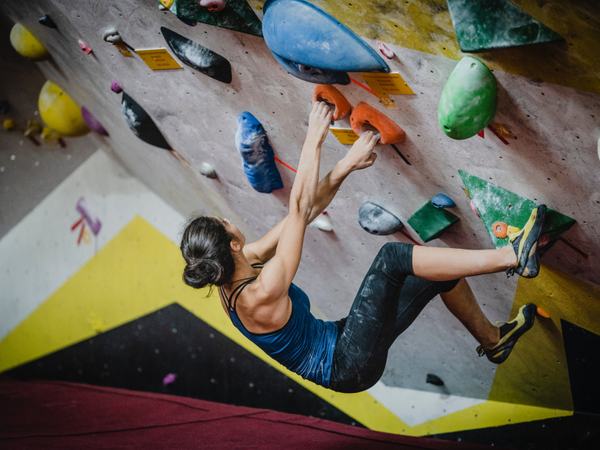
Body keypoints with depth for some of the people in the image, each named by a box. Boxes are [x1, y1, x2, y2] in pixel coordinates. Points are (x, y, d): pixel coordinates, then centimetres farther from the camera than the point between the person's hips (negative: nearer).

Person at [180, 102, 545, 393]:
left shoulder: (234, 273, -2)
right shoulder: (260, 294, -28)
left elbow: (304, 213, -1)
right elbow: (299, 210, -30)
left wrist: (346, 166, -6)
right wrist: (314, 140, -24)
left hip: (338, 343, 9)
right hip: (350, 365, -9)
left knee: (441, 271, 8)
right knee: (391, 257, -23)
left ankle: (493, 340, 29)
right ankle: (512, 256, -15)